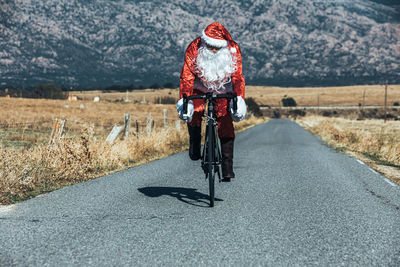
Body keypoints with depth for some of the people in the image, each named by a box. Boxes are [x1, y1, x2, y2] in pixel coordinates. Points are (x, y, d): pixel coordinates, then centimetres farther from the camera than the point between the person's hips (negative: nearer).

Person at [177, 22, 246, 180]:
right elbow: (187, 76, -27)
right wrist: (184, 100, -38)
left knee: (226, 123, -13)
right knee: (193, 113, -24)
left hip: (223, 90, 0)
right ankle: (195, 144, 7)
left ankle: (227, 166, -8)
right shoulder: (194, 48, -25)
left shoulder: (233, 50, -23)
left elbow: (238, 77, -25)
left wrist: (239, 99, -39)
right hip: (200, 87, 0)